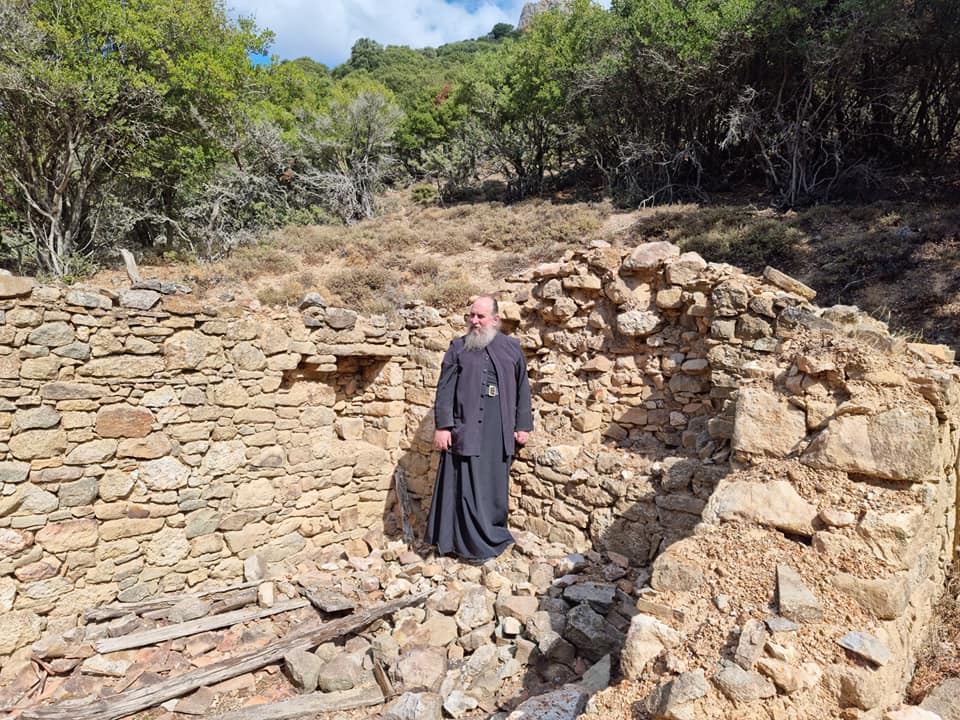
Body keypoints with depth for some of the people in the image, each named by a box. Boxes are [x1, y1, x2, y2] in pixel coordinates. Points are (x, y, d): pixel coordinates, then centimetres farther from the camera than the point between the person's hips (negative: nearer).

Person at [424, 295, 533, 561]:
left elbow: (522, 388, 9)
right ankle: (473, 543, 13)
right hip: (467, 427, -2)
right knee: (467, 485, 0)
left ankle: (494, 535, 27)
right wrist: (443, 426, -8)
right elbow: (445, 389, -1)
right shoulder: (458, 347, 3)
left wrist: (523, 425, 5)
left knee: (495, 484, 10)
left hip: (500, 429, 2)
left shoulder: (512, 348, 8)